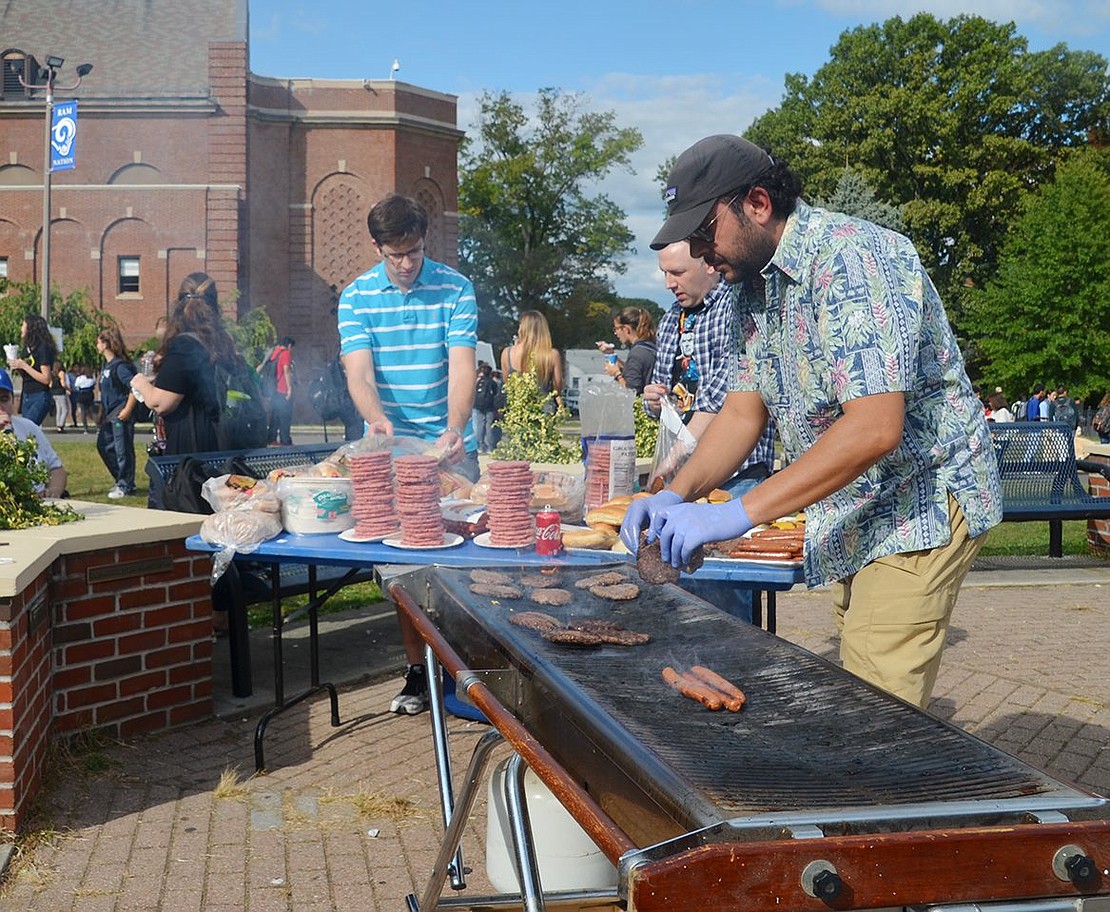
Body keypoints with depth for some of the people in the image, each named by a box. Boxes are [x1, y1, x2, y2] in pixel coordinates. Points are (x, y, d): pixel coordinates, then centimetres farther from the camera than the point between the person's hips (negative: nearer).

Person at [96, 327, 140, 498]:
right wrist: (102, 413, 22)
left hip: (121, 415, -11)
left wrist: (127, 410, -24)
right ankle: (122, 480, 24)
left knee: (123, 450, -4)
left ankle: (125, 487, 3)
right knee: (103, 446, 15)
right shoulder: (106, 365, 14)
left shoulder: (120, 366, -16)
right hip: (110, 415, 11)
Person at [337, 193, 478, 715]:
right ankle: (417, 667, 15)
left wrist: (454, 430, -30)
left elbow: (462, 366, -13)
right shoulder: (356, 297, 1)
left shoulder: (454, 288, -4)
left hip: (450, 444, -1)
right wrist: (377, 420, -30)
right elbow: (359, 372, -9)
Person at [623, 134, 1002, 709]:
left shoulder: (851, 258, -24)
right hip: (851, 518, 9)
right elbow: (744, 412, 8)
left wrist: (738, 514, -33)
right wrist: (674, 498, -9)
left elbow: (874, 428, -32)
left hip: (920, 504, -9)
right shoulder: (754, 284, 6)